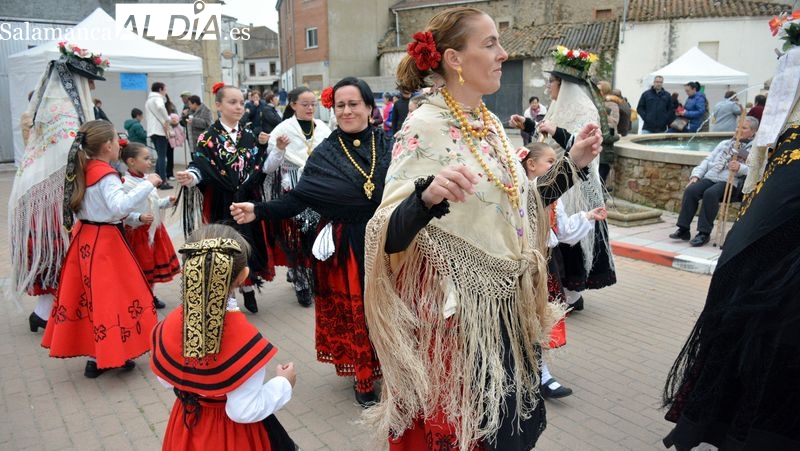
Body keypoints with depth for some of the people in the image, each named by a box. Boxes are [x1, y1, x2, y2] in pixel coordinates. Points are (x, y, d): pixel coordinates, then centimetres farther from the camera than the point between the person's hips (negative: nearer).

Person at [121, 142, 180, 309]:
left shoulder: (147, 180, 5)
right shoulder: (126, 184, -20)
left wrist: (167, 201, 5)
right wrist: (139, 218, -37)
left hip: (154, 229, 8)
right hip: (138, 232, -8)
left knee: (154, 262, 18)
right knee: (142, 266, 3)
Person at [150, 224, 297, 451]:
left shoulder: (172, 323, -17)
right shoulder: (244, 337, -31)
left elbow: (166, 380, 0)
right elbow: (244, 411, -24)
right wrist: (283, 383, -11)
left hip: (187, 425, 5)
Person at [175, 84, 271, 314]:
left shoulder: (249, 136, 7)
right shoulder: (208, 137, -5)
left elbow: (261, 168, 7)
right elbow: (200, 168, -14)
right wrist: (190, 177, -36)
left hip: (248, 202, 4)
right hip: (222, 204, -4)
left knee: (249, 242, 9)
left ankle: (248, 288, 26)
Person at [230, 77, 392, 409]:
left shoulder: (387, 145, 1)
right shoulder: (325, 153, -1)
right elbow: (298, 198, -8)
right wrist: (258, 210, -19)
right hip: (345, 247, 0)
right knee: (353, 313, 9)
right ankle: (363, 378, 27)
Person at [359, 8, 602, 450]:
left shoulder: (490, 123, 6)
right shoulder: (424, 128, -17)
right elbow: (389, 237, -23)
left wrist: (571, 164, 8)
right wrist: (429, 197, -42)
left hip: (505, 308, 7)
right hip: (454, 313, -7)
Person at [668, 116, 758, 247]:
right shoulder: (725, 143, 31)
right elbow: (708, 160, 23)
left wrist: (740, 168, -26)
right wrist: (696, 175, 7)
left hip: (731, 182, -5)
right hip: (710, 177, 5)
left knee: (710, 193, -35)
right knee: (690, 190, -24)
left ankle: (704, 233, -27)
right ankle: (683, 229, -22)